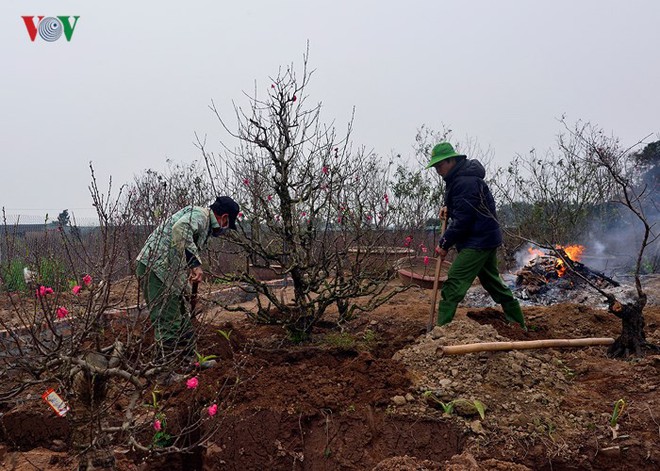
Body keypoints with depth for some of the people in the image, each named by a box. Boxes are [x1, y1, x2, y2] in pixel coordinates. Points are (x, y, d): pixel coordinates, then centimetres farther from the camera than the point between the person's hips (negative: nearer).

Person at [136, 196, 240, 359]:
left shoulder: (205, 224, 23)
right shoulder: (199, 214, -9)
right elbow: (180, 228, -31)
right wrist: (195, 262, -31)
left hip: (169, 274, 11)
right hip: (155, 268, -11)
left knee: (182, 320, 18)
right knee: (169, 324, -10)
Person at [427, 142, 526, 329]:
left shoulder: (466, 182, -22)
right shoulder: (457, 178, 10)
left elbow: (462, 219, -24)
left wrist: (444, 243, -16)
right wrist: (448, 207, 5)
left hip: (478, 241, -11)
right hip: (487, 238, 11)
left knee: (453, 285, -14)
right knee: (492, 281, 21)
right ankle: (518, 322, 33)